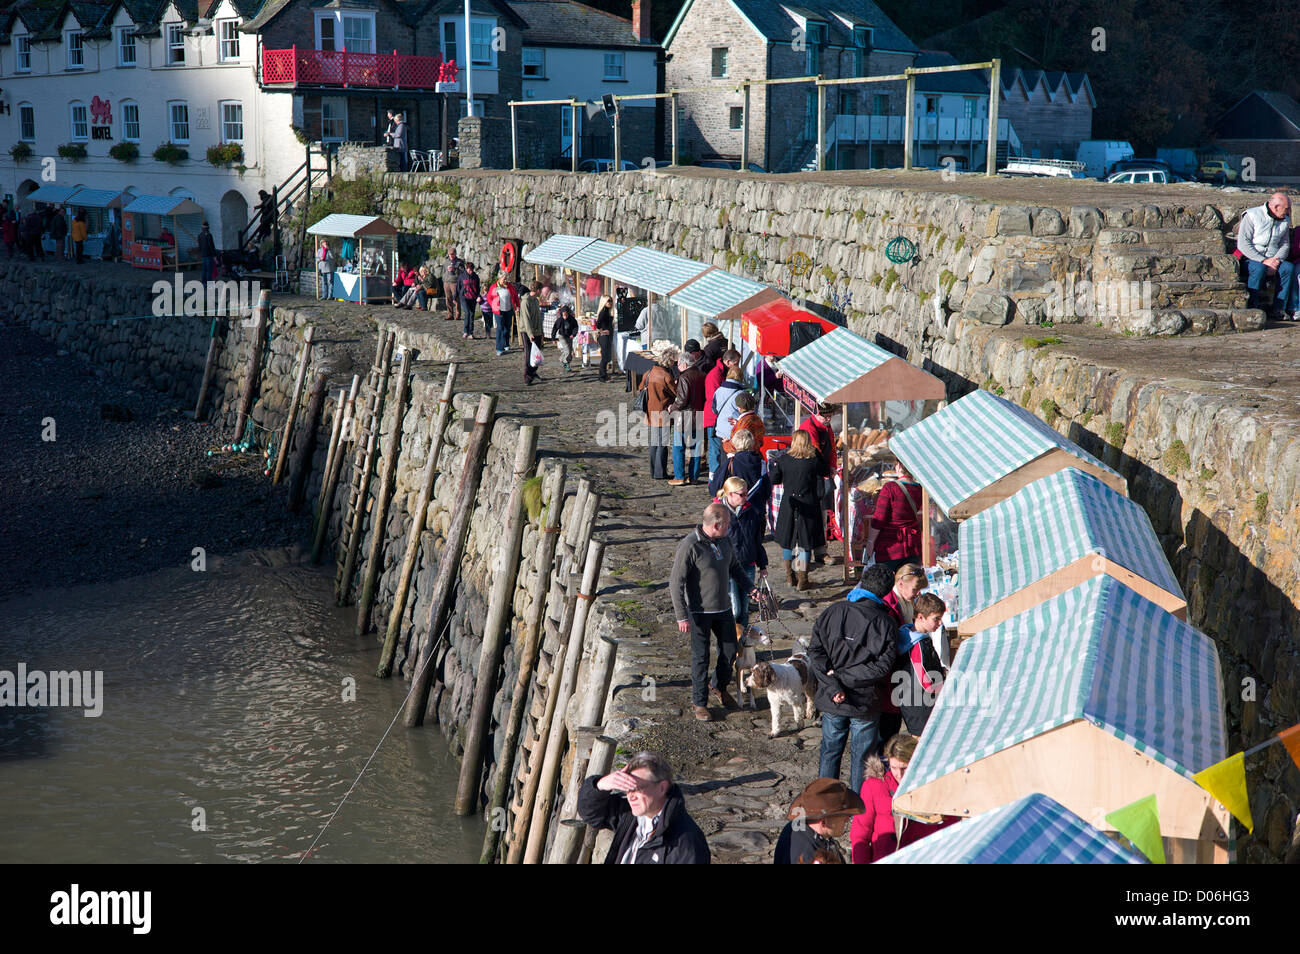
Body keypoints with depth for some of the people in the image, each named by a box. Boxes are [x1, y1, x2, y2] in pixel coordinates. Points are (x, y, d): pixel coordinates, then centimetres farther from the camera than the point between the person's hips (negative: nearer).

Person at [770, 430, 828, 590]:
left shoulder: (783, 459, -7)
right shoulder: (814, 461, -11)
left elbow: (774, 479, 2)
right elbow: (825, 472, 6)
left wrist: (773, 464, 20)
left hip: (789, 504, 1)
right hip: (809, 505, -1)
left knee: (787, 540, 15)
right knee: (805, 542, 5)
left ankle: (790, 576, 22)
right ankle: (802, 579, 6)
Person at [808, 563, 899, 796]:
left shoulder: (833, 612, -6)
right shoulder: (885, 623, -11)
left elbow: (815, 651, -10)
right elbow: (882, 665, -16)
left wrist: (834, 685, -14)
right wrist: (844, 678, -14)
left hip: (832, 701, 2)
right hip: (866, 703, -2)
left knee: (830, 752, 19)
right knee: (861, 758, 12)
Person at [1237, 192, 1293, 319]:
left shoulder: (1285, 220, 11)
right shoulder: (1252, 216, -8)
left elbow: (1285, 245, 11)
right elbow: (1243, 244, -16)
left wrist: (1276, 261, -12)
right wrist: (1263, 261, -22)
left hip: (1272, 259, 5)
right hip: (1250, 259, -5)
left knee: (1289, 267, -25)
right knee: (1259, 268, -38)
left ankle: (1279, 309, -24)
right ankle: (1251, 308, -27)